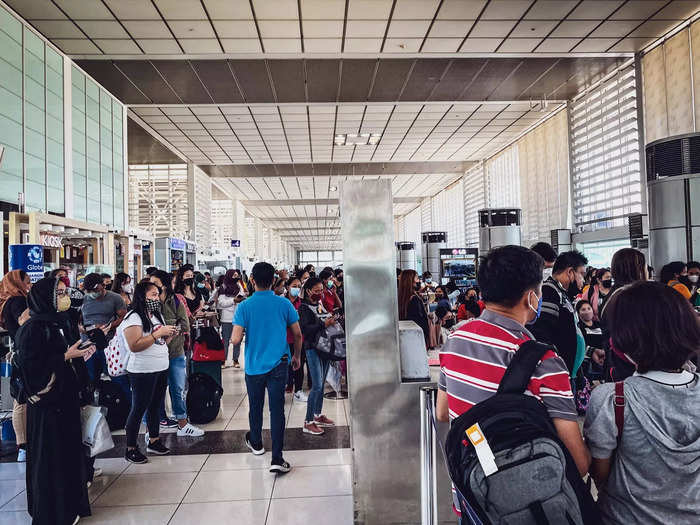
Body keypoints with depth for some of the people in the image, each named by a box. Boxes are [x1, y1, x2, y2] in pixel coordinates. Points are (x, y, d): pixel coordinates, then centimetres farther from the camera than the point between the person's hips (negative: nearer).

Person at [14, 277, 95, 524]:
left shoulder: (52, 324, 10)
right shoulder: (32, 328, -17)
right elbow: (31, 365, -22)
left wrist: (78, 355, 3)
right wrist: (66, 357, -20)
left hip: (64, 400, 9)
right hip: (46, 404, -9)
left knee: (68, 451, 17)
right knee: (50, 457, 4)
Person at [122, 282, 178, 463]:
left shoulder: (157, 315, 14)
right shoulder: (133, 317, -13)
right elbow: (134, 346, -22)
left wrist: (170, 335, 1)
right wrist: (158, 333, -22)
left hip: (162, 368, 8)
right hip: (142, 371, -8)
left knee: (155, 405, 15)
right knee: (139, 408, 0)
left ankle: (154, 441, 27)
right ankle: (130, 449, 12)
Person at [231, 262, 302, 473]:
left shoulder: (244, 307, -8)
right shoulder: (284, 304, -5)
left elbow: (236, 340, -14)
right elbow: (298, 334, 1)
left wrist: (247, 332, 9)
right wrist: (296, 356, 16)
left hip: (254, 366, 1)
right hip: (278, 365, 0)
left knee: (255, 408, 19)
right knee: (277, 410, 0)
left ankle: (256, 444, 41)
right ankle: (277, 459, -3)